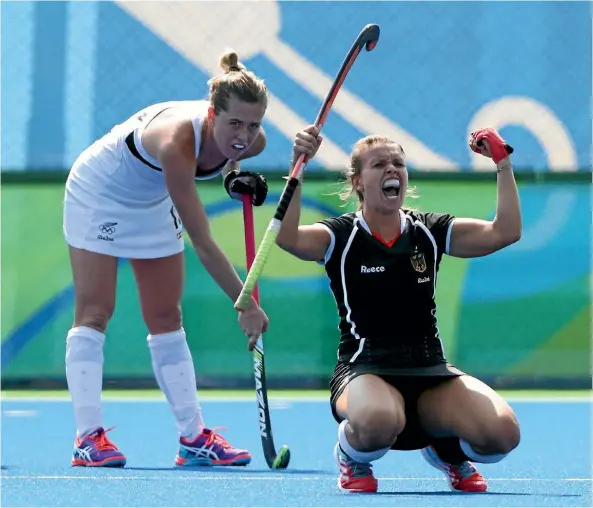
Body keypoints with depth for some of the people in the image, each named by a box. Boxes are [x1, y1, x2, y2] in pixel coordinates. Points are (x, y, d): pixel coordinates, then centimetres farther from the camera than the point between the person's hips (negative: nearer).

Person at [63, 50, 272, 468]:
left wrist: (235, 175, -12)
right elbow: (203, 244, -40)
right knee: (95, 312, -10)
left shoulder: (251, 142, -22)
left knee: (166, 318, 7)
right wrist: (245, 305, -38)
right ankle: (88, 437, -11)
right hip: (99, 193, -7)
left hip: (153, 202, 7)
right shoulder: (176, 142, -43)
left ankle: (194, 438, 8)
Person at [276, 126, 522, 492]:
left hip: (431, 372, 4)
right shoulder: (341, 236, -1)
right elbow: (288, 238, -22)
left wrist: (504, 164, -8)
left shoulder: (429, 231, 8)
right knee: (378, 421, -42)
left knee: (502, 431, -25)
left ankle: (447, 452, 14)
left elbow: (505, 232, -2)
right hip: (364, 370, -4)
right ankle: (353, 459, -2)